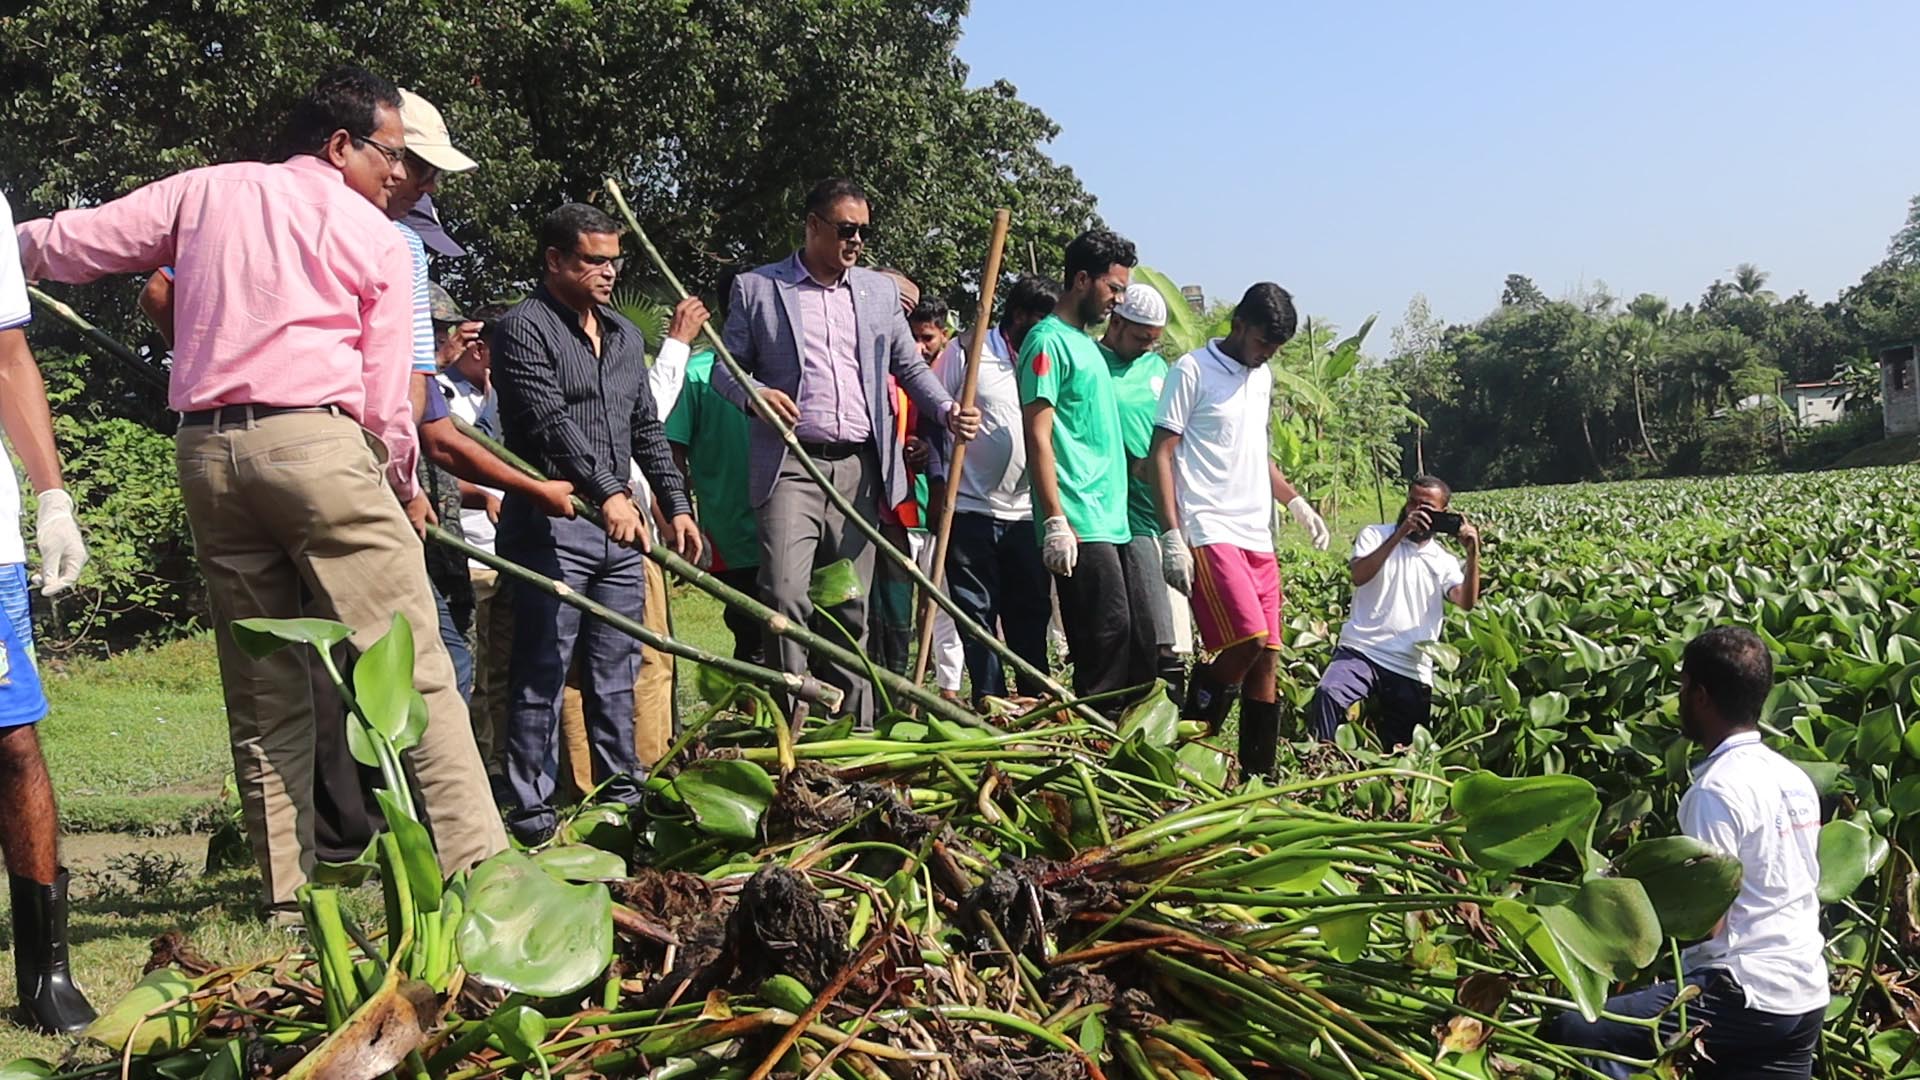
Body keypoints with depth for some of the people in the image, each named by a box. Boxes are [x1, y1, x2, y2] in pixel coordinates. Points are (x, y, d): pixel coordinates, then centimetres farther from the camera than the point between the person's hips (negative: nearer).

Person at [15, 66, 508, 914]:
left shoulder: (205, 191, 16)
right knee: (412, 664, -5)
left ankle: (287, 885, 10)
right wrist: (406, 488, 19)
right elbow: (386, 398, 4)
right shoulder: (378, 239, 7)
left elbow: (65, 245, 14)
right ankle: (473, 859, -10)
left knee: (262, 688, 10)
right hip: (315, 442, -4)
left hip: (205, 449, 5)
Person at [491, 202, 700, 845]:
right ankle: (531, 809, 1)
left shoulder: (624, 335, 19)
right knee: (542, 674, -4)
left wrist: (676, 504, 15)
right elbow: (550, 423, -17)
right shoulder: (523, 329, -5)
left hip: (620, 525, 7)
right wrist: (606, 492, -27)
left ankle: (622, 791, 20)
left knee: (617, 669, 12)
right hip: (551, 525, -7)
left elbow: (647, 429, 23)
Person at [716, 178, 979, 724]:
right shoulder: (756, 288, 7)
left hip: (861, 468, 4)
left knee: (851, 607, 7)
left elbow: (909, 366, 21)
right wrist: (755, 392, -15)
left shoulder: (880, 291, 17)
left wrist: (947, 410, 3)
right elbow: (727, 367, 8)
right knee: (785, 595, -17)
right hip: (790, 465, -3)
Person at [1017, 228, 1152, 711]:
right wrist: (1055, 522, -20)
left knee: (1138, 636, 8)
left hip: (1114, 521, 9)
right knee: (1108, 631, -10)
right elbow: (1037, 435, -14)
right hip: (1081, 525, -9)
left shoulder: (1087, 343, 21)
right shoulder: (1049, 341, -7)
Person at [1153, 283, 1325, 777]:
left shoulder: (1262, 377, 19)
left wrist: (1296, 501, 17)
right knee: (1246, 640, -20)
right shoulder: (1192, 371, -4)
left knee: (1266, 659, 2)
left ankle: (1258, 778, 7)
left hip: (1258, 536, 7)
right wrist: (1173, 536, -15)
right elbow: (1162, 454, -7)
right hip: (1210, 531, -7)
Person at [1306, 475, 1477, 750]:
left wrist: (1473, 554, -17)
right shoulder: (1376, 535, 8)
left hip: (1412, 671, 3)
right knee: (1328, 694, -32)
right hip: (1361, 652, -3)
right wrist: (1400, 534, -16)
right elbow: (1358, 576, -12)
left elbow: (1467, 602, -5)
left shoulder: (1444, 562, 14)